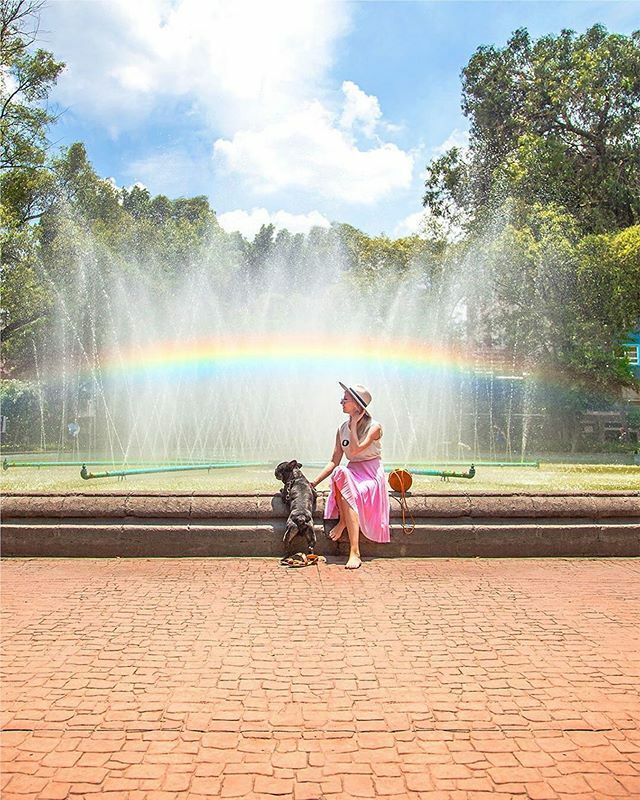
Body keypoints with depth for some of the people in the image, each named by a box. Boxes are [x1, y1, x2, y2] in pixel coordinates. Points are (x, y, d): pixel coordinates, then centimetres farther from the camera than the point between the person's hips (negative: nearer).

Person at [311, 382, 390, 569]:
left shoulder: (374, 427, -7)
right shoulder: (342, 429, 10)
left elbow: (355, 450, -21)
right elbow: (334, 461, 8)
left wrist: (354, 424, -12)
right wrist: (314, 483, -1)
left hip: (371, 477, -5)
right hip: (351, 474, 5)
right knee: (340, 472, -33)